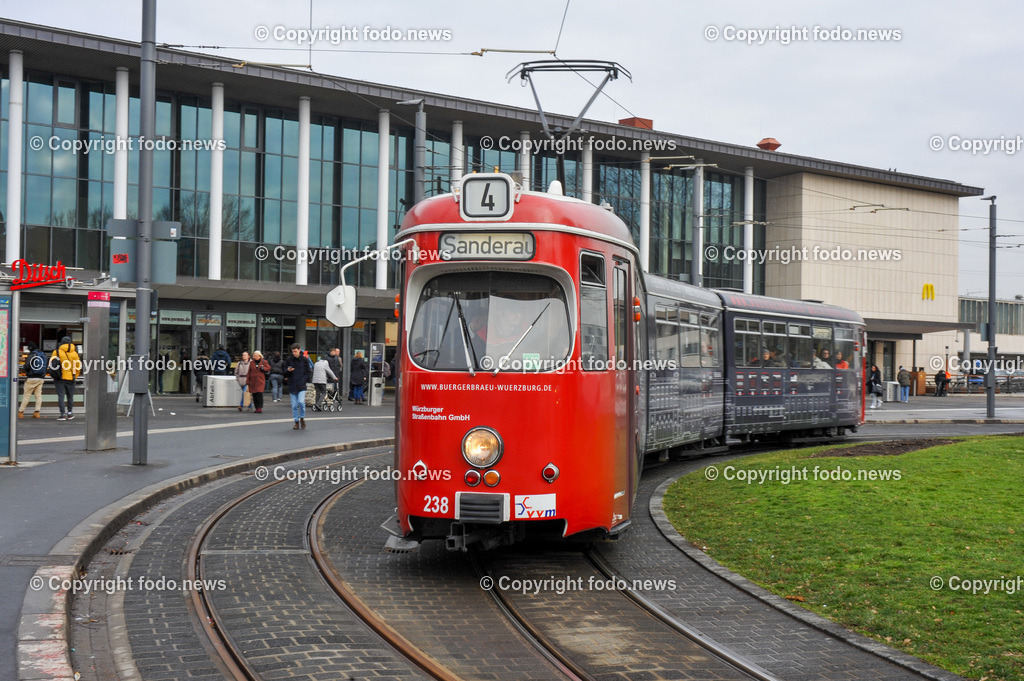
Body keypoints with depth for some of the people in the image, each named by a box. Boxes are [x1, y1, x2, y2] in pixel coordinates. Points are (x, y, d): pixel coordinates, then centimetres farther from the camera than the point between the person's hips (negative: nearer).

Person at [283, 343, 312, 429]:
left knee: (301, 402, -17)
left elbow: (309, 373, 7)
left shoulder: (304, 360, 2)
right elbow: (284, 373, 8)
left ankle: (302, 418, 5)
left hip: (301, 386, -2)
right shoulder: (288, 360, 4)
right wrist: (288, 371, -13)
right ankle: (296, 422, 14)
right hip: (292, 386, 2)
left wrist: (304, 379, -8)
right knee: (294, 405, 3)